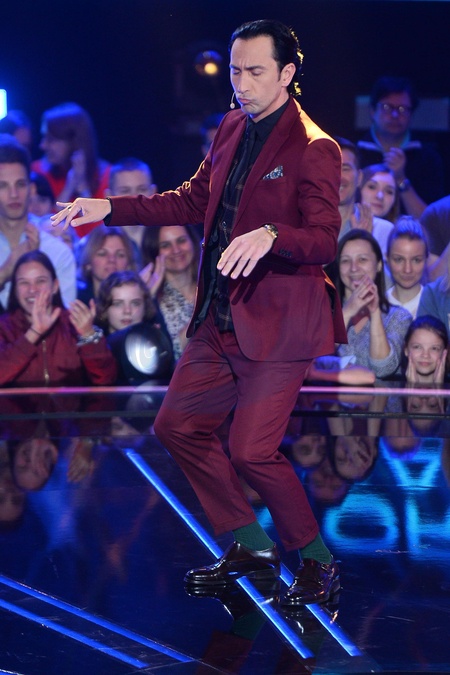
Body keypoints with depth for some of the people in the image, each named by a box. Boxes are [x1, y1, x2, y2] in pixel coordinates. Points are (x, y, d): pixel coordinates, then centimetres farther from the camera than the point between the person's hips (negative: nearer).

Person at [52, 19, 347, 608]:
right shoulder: (232, 130, 11)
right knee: (178, 425, 12)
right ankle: (250, 546, 25)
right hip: (221, 317, 9)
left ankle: (318, 562, 8)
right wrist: (108, 208, 14)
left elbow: (324, 240, -21)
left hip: (278, 323, -9)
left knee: (252, 451, -13)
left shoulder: (313, 149, -13)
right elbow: (192, 202, 20)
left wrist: (269, 236, -40)